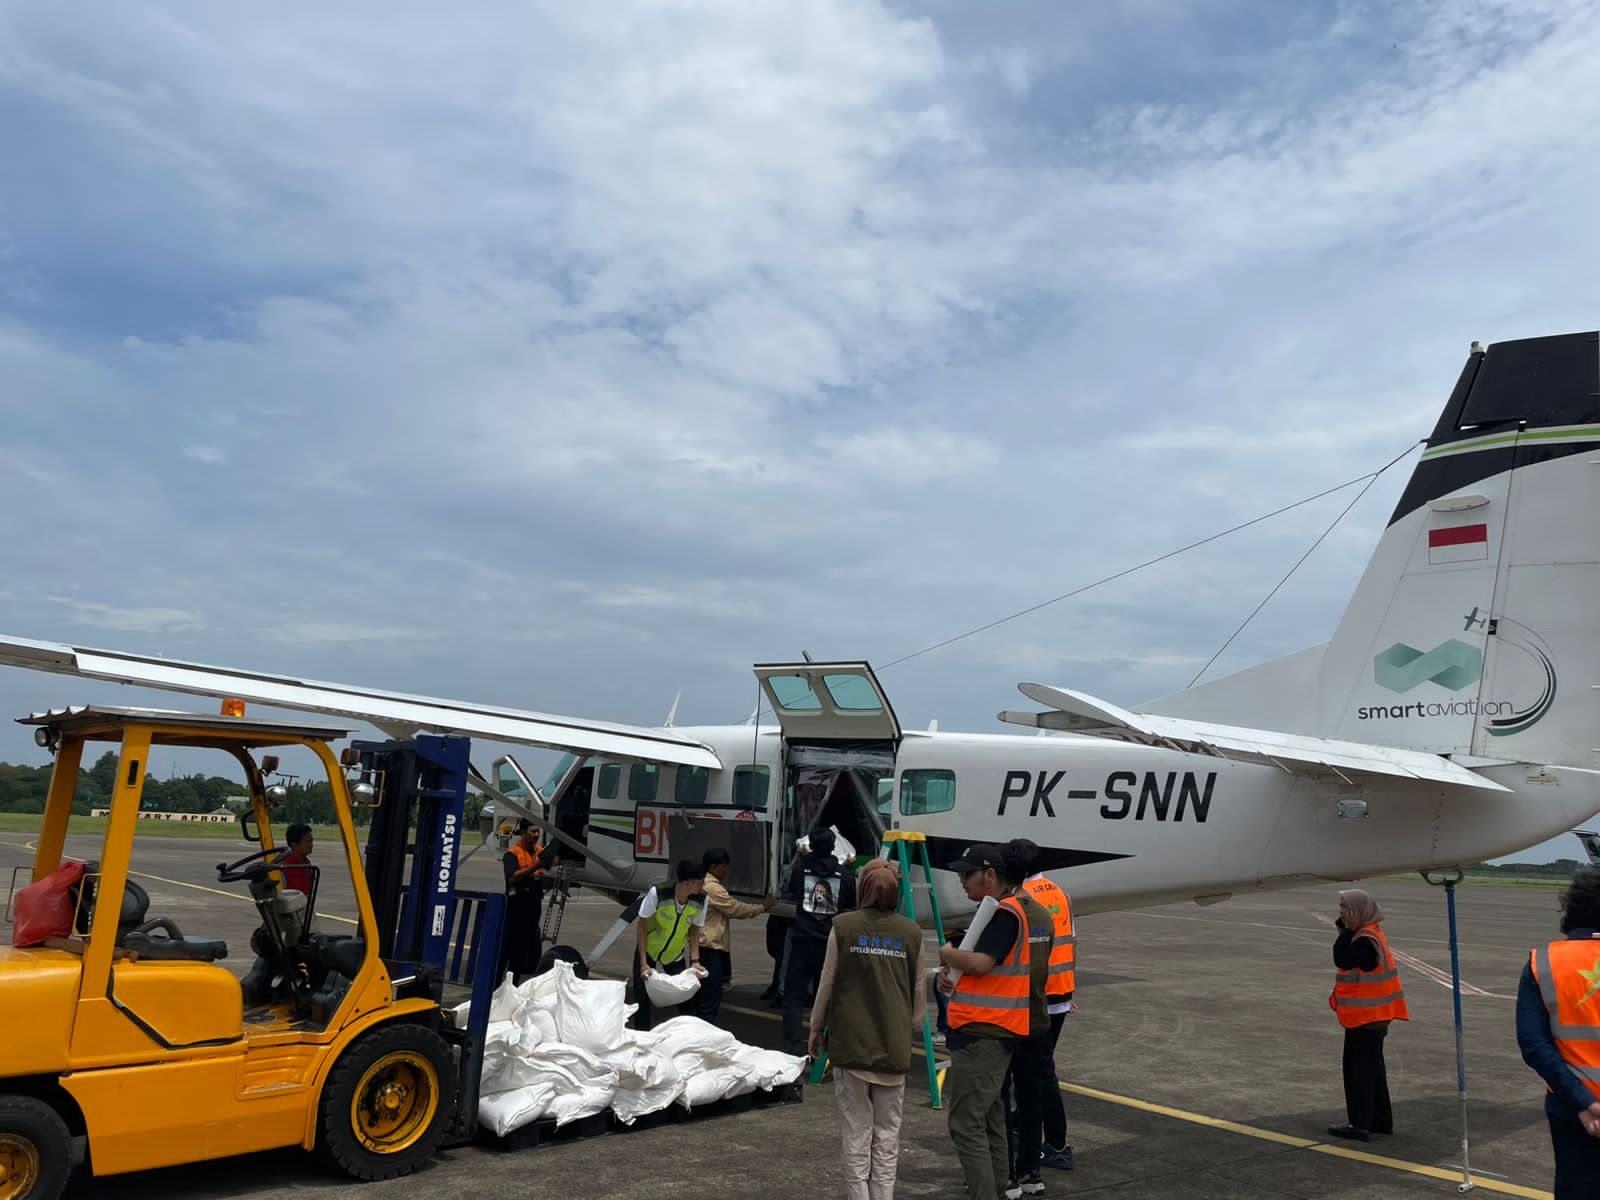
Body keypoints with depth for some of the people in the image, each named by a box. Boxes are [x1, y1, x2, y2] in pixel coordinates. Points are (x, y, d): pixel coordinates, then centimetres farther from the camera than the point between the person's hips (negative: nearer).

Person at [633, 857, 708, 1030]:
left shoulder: (701, 900, -22)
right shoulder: (657, 893, -32)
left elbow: (694, 931, -6)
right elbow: (642, 926, -21)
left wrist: (694, 961, -16)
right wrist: (643, 963, -21)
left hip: (676, 954, 3)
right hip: (649, 949, -3)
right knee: (643, 997, -1)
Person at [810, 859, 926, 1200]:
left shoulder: (844, 927, -7)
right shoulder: (911, 933, -1)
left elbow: (827, 984, -1)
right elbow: (918, 993, 5)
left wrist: (816, 1029, 12)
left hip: (851, 1041, -1)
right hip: (894, 1045, 2)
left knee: (857, 1132, 6)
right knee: (887, 1134, 9)